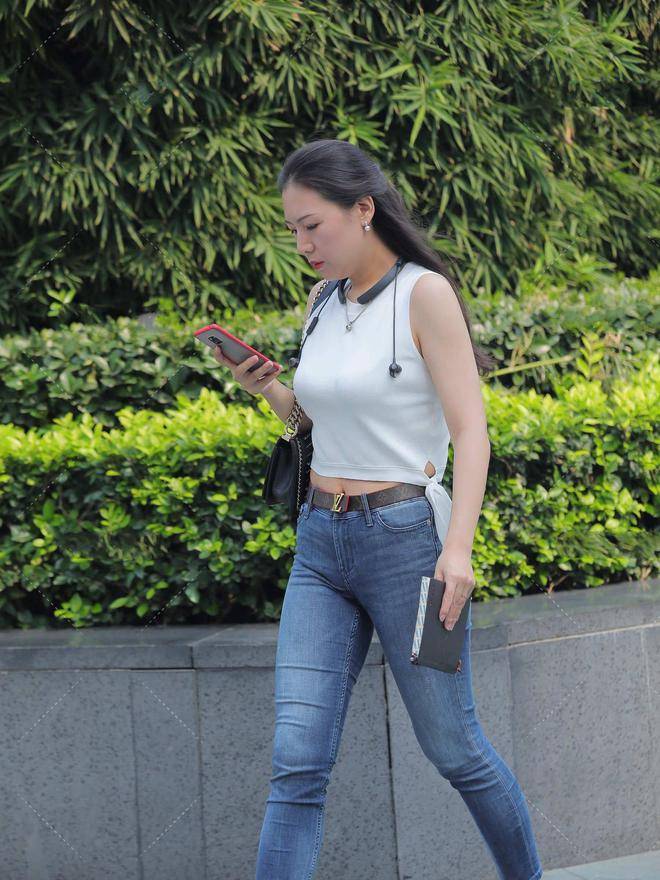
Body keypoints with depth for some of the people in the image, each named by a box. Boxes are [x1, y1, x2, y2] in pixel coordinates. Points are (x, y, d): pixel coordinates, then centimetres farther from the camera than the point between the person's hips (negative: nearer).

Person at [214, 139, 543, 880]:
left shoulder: (424, 293, -11)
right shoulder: (324, 302, 10)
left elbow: (470, 433, -15)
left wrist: (458, 548, -26)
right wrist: (266, 389, 2)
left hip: (407, 541, -6)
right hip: (321, 547, 6)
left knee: (454, 750, 8)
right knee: (297, 761, -6)